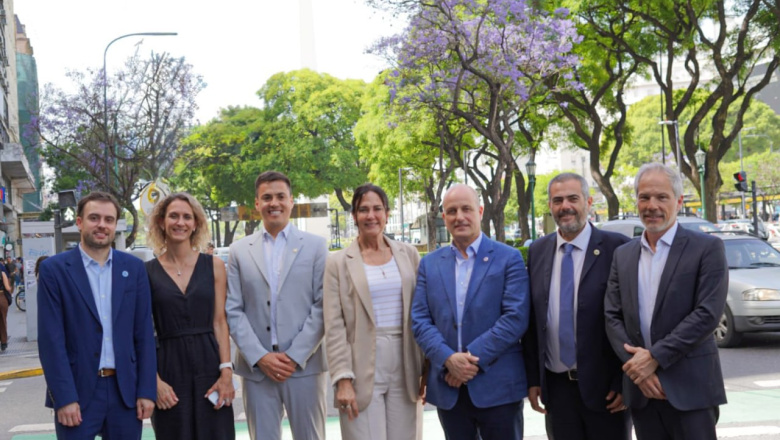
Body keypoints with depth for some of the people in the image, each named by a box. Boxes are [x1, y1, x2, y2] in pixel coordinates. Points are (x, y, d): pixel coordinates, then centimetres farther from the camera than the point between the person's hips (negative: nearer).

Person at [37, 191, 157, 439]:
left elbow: (144, 332, 5)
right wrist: (64, 397, -12)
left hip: (125, 390, 3)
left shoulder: (134, 268, 6)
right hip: (77, 391, -2)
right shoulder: (54, 269, -2)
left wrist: (147, 390, 0)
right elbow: (51, 339, -6)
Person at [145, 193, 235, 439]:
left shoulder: (213, 266, 5)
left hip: (209, 365, 1)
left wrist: (226, 372, -7)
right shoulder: (147, 271, 2)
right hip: (169, 369, -1)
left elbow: (220, 322, 3)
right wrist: (155, 380, -8)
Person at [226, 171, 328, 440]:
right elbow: (233, 311, 4)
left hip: (304, 366, -1)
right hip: (256, 368, 1)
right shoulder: (239, 251, 9)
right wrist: (260, 357, -7)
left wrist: (295, 356, -9)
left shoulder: (315, 246, 4)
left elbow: (322, 305, -1)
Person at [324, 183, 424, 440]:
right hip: (363, 371, -2)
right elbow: (334, 327, -4)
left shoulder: (408, 254, 8)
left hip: (405, 370, 3)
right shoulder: (339, 263, 0)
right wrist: (343, 379, -12)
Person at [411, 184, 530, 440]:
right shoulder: (430, 264, 10)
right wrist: (448, 359, -14)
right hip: (448, 388, 3)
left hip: (498, 387, -3)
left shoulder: (508, 259, -1)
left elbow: (516, 318, -10)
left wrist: (473, 358, -16)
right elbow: (420, 320, 3)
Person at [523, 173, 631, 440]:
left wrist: (626, 381, -9)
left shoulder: (616, 248, -7)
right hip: (556, 386, 4)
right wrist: (532, 378, 6)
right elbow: (532, 321, 9)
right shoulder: (538, 251, 7)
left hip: (605, 386, -4)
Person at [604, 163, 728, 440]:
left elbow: (708, 313, -12)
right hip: (641, 389, 4)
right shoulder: (623, 255, 12)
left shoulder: (707, 248, -3)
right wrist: (636, 365, -9)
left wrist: (655, 357, -15)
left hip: (690, 387, -4)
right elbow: (612, 316, 6)